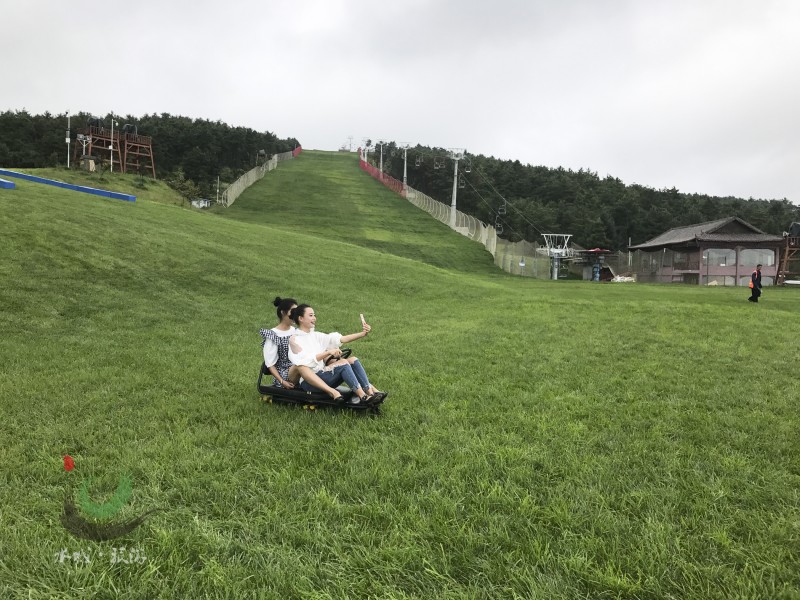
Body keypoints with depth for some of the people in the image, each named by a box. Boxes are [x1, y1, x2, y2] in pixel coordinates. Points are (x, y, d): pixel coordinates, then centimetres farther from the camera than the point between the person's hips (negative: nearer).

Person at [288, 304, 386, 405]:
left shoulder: (315, 335, 16)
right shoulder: (294, 339, -3)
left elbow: (340, 339, 3)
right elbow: (306, 361, -17)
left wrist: (363, 334, -9)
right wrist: (328, 352, -24)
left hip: (322, 376, 7)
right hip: (308, 382, -7)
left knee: (353, 360, -11)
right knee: (343, 362, -25)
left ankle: (370, 391, -21)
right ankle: (362, 396, -27)